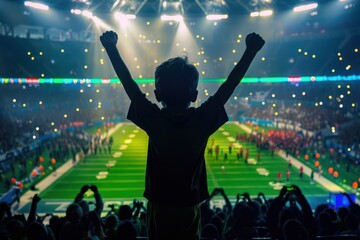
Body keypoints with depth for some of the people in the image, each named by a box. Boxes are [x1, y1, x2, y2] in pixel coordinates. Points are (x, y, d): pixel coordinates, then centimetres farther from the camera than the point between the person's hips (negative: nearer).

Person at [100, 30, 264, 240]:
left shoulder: (153, 120, -17)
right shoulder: (203, 120, -17)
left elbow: (128, 82, -10)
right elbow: (229, 84, -12)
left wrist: (111, 47, -2)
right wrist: (251, 50, -6)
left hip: (159, 209, 0)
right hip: (190, 208, 0)